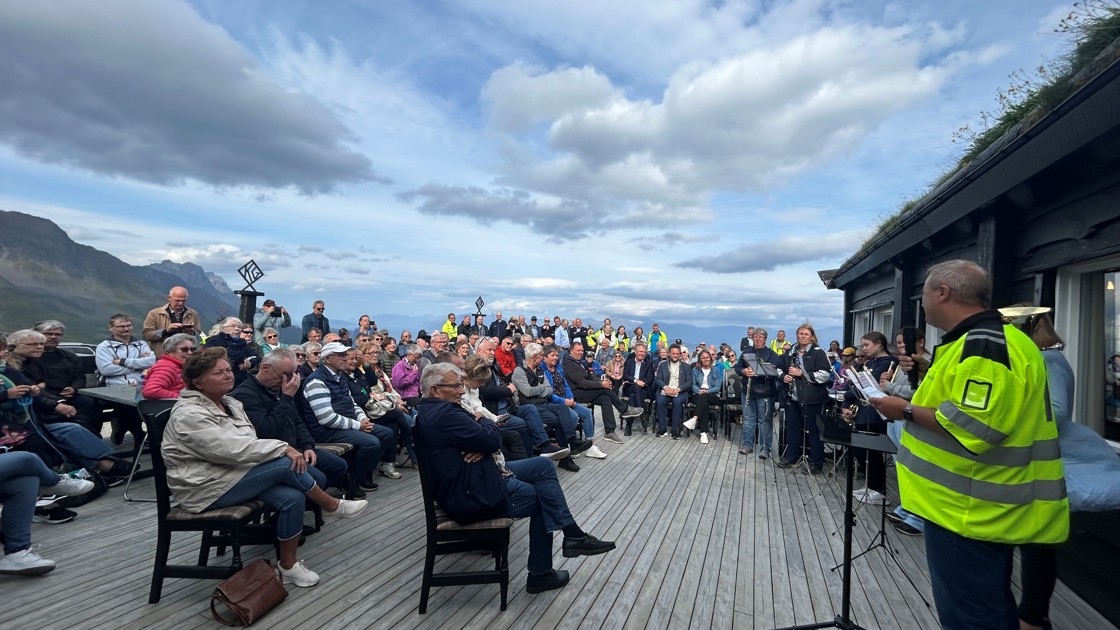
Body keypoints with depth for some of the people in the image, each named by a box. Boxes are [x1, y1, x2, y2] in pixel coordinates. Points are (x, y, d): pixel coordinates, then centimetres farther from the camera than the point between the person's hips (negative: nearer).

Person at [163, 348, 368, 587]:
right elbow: (233, 449, -27)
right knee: (286, 463, -25)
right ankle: (333, 506, -3)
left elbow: (249, 444, 10)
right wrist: (284, 448, -24)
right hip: (207, 488, -8)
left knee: (292, 497, -17)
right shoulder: (190, 415, -18)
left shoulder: (230, 403, 10)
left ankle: (288, 565, -2)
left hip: (233, 473, 8)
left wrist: (282, 451, -10)